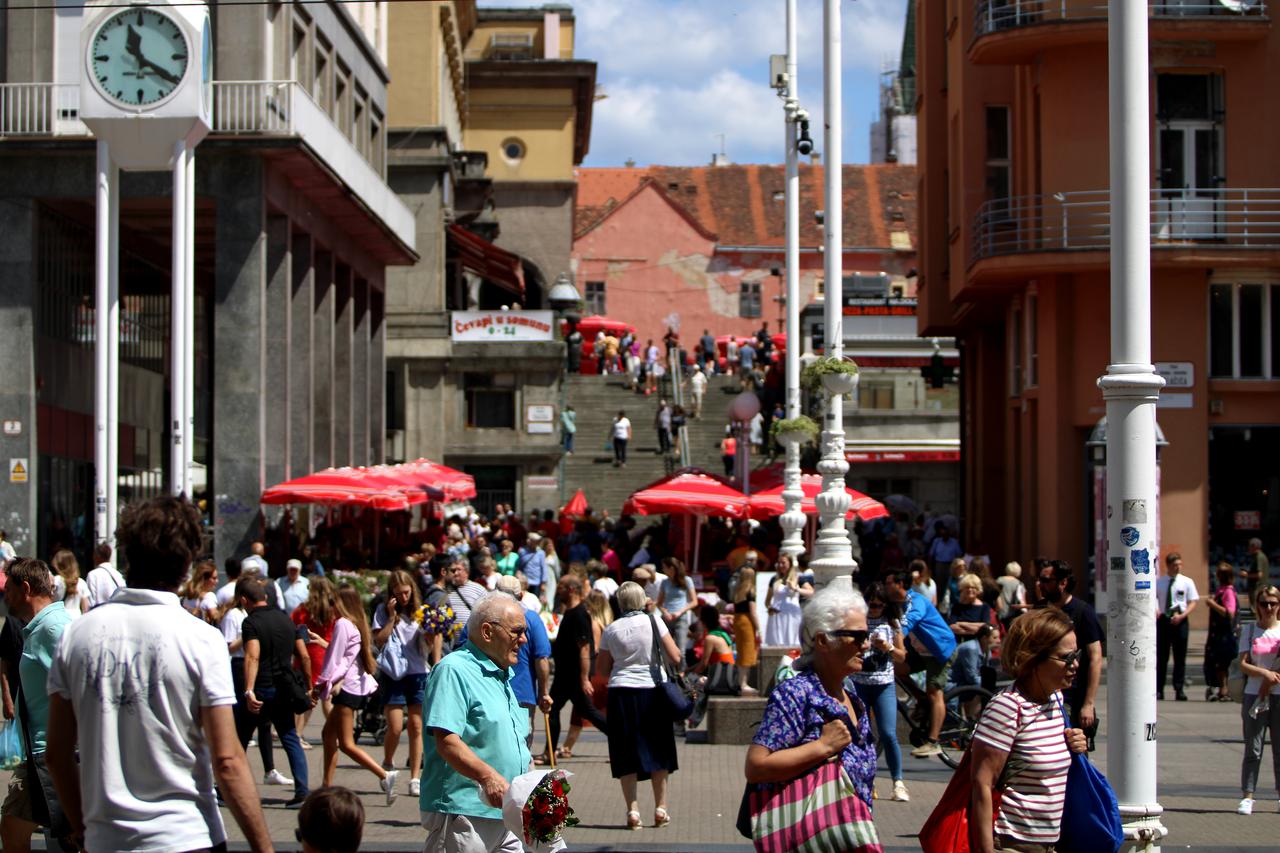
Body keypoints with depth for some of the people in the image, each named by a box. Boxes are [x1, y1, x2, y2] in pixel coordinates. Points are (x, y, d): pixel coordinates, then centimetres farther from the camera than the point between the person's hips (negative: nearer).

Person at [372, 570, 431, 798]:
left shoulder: (419, 611, 7)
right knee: (395, 727, -10)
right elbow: (379, 641, -8)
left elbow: (430, 642, 9)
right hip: (393, 674, -2)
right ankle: (387, 764, 19)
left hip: (418, 672, 2)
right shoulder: (383, 611, 2)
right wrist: (392, 617, -12)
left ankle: (415, 779, 7)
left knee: (416, 727, 2)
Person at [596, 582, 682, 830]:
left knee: (628, 753, 5)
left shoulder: (612, 630, 0)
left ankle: (633, 809, 0)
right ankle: (660, 808, 12)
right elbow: (675, 657, -5)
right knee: (657, 751, 10)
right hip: (652, 690, 0)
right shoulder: (653, 622, -4)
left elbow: (601, 670, 6)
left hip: (621, 692, 0)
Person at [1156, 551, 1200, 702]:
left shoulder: (1187, 582, 3)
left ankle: (1179, 690, 6)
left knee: (1180, 657, 2)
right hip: (1163, 620, 0)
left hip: (1180, 620, 0)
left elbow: (1193, 602, 1)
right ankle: (1159, 690, 9)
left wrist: (1182, 616, -14)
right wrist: (1155, 610, -11)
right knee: (1161, 657, 3)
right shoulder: (1158, 582, 5)